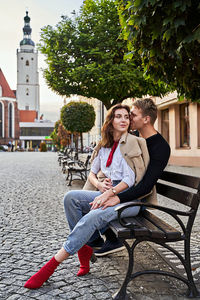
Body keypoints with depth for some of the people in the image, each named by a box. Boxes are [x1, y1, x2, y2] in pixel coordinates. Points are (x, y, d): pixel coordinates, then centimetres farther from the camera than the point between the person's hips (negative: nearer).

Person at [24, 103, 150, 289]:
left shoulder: (133, 143, -3)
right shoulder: (104, 146, 16)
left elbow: (129, 178, -11)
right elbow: (92, 172, 19)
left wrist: (109, 194, -23)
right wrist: (99, 185, -4)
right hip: (110, 192, 6)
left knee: (93, 216, -32)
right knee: (71, 197, -18)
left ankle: (51, 265, -26)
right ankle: (84, 248, -9)